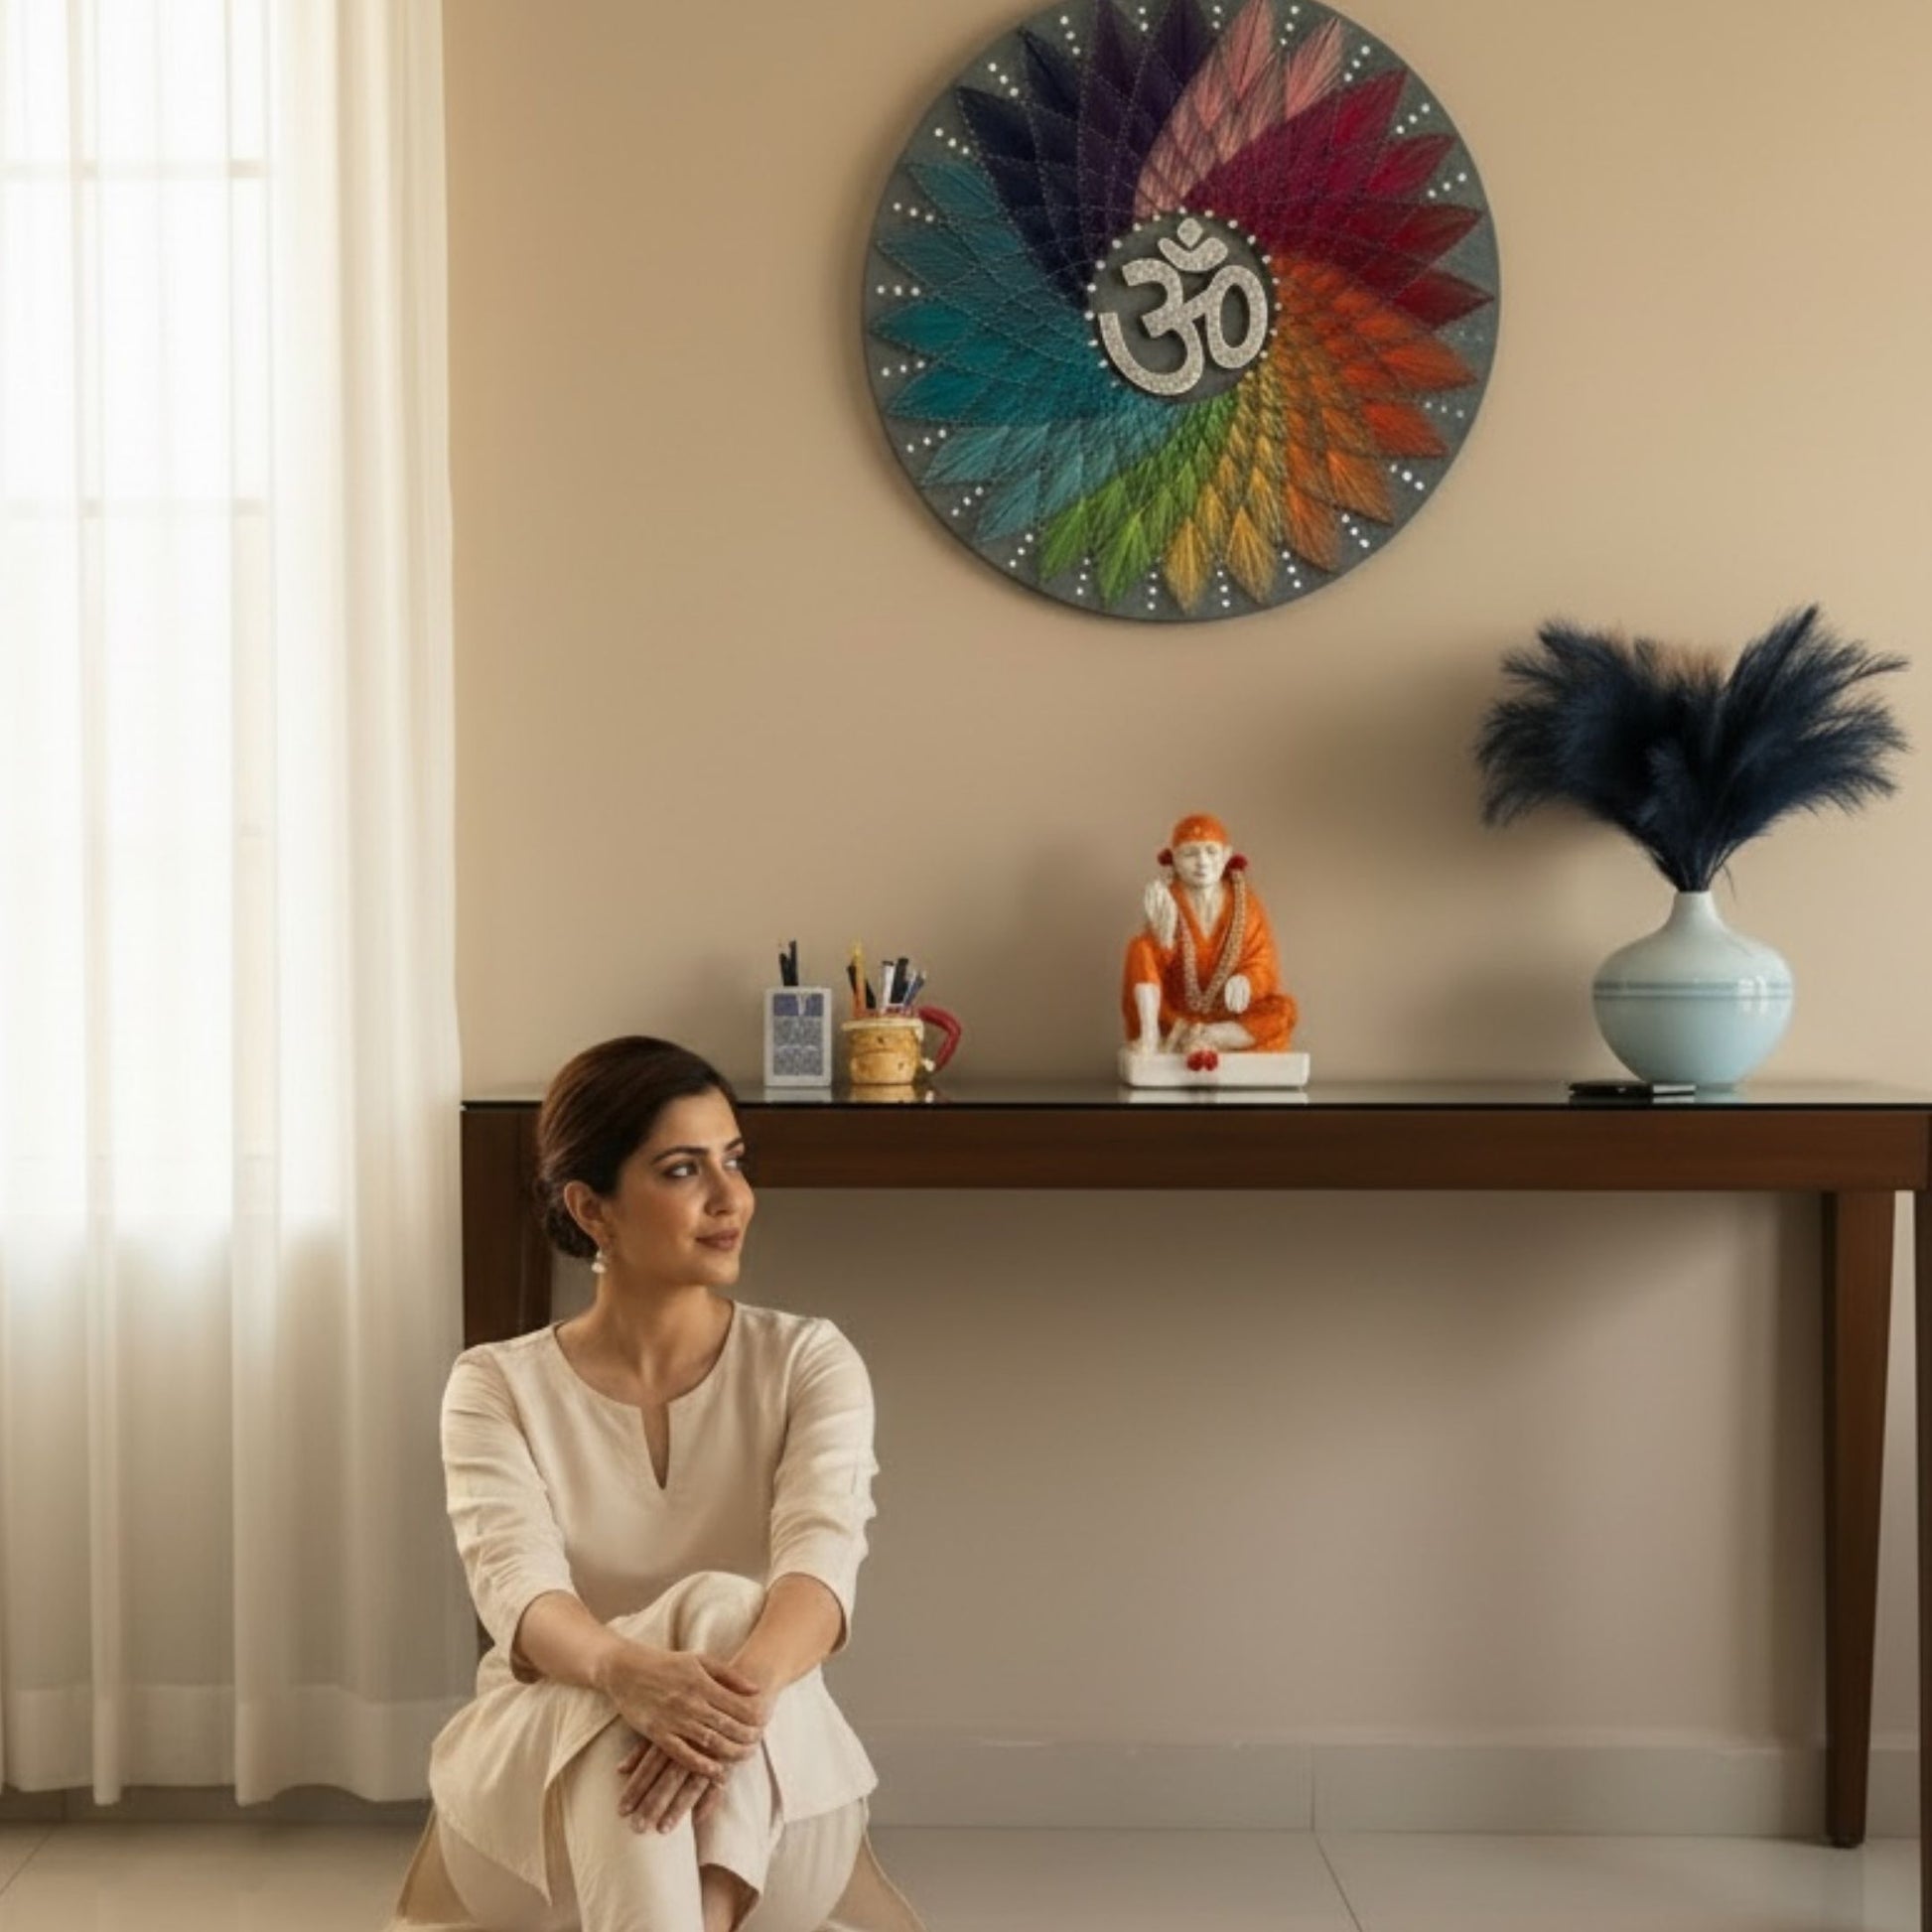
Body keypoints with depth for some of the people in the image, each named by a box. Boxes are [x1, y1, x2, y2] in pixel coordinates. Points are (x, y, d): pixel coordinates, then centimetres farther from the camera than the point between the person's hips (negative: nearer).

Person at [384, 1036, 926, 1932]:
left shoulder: (809, 1361, 0)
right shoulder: (498, 1385, -1)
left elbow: (822, 1553, -19)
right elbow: (516, 1584, -20)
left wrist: (748, 1684, -43)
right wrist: (627, 1671, -45)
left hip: (772, 1798, 1)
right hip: (541, 1767, -1)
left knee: (728, 1608, -34)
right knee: (673, 1664, -37)